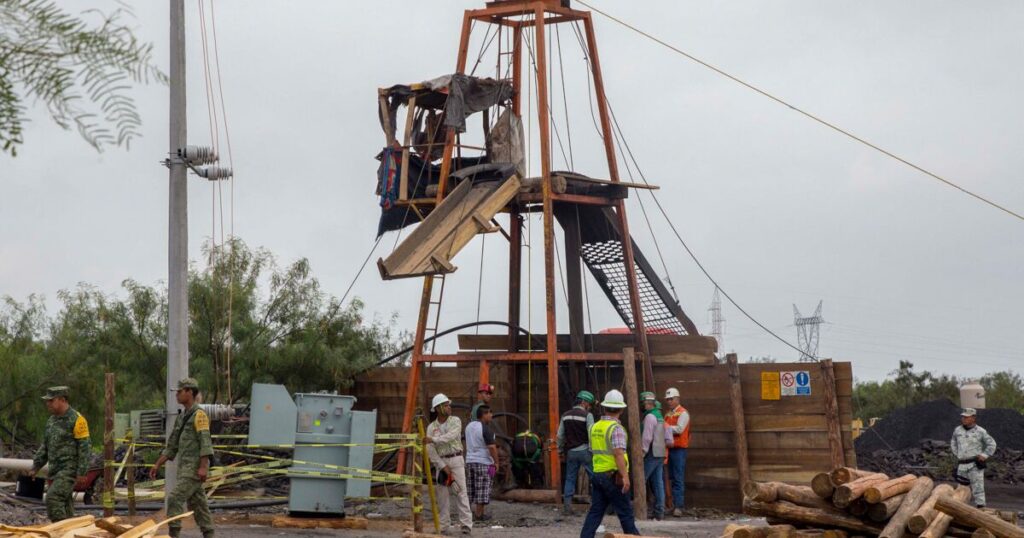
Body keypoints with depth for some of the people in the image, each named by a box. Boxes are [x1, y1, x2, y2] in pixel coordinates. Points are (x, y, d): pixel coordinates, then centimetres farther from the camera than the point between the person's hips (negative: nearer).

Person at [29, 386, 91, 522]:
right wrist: (35, 467, 14)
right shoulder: (52, 420, 14)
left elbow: (84, 448, -15)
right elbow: (45, 446, 21)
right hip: (56, 470, 8)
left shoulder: (76, 419, -12)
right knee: (64, 504, 9)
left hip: (70, 469, -8)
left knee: (53, 498, -20)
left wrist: (82, 473, -18)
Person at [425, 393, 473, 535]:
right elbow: (430, 450, -4)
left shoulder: (455, 421, -1)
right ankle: (443, 526, 11)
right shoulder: (431, 427, 2)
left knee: (461, 492, -8)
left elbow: (450, 436, -21)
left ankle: (466, 524, -11)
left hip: (456, 460, -2)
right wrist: (443, 466, -12)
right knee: (442, 494, 4)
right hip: (440, 462, 2)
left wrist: (433, 439, -31)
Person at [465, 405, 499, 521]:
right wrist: (496, 462, -12)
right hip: (483, 462, -8)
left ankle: (470, 512, 16)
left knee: (472, 489, 13)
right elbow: (492, 447, -20)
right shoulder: (486, 429, -15)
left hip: (469, 460, 8)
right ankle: (479, 514, -1)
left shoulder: (469, 426, 11)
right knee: (482, 490, -2)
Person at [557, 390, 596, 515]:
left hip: (571, 452, 5)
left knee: (570, 479, 9)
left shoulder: (566, 415, 8)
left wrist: (561, 451, 20)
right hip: (584, 451, -5)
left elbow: (560, 436, 11)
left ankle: (567, 507, 5)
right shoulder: (587, 415, -8)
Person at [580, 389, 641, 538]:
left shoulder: (594, 427, 9)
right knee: (625, 512, 3)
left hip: (597, 474, 7)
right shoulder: (616, 428, -14)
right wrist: (625, 476, -25)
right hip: (613, 476, -7)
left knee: (595, 511, 8)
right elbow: (618, 454, -23)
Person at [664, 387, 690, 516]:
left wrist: (665, 426, -12)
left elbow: (679, 429, -16)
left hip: (679, 448, -7)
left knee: (678, 479, -10)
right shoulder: (668, 414, 19)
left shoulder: (683, 413, -4)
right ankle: (675, 505, 12)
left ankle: (678, 507, -13)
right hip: (670, 448, 7)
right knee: (673, 478, 8)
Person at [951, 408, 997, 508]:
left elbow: (992, 444, 4)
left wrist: (984, 456, -3)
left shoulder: (980, 431, -4)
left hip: (975, 465, -5)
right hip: (962, 465, 5)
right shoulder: (957, 430, 8)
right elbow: (953, 444, 24)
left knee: (977, 488, -7)